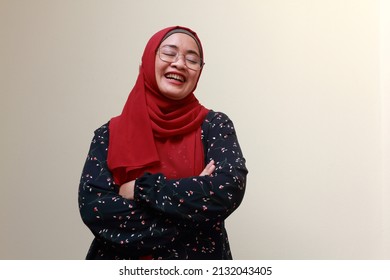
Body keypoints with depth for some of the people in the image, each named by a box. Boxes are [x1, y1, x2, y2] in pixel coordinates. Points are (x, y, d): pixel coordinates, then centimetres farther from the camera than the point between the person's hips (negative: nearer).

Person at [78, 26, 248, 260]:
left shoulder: (214, 126, -7)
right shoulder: (110, 134, -5)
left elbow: (228, 191, -21)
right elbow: (93, 208, -16)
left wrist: (141, 187, -18)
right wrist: (192, 197, -20)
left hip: (198, 265, 0)